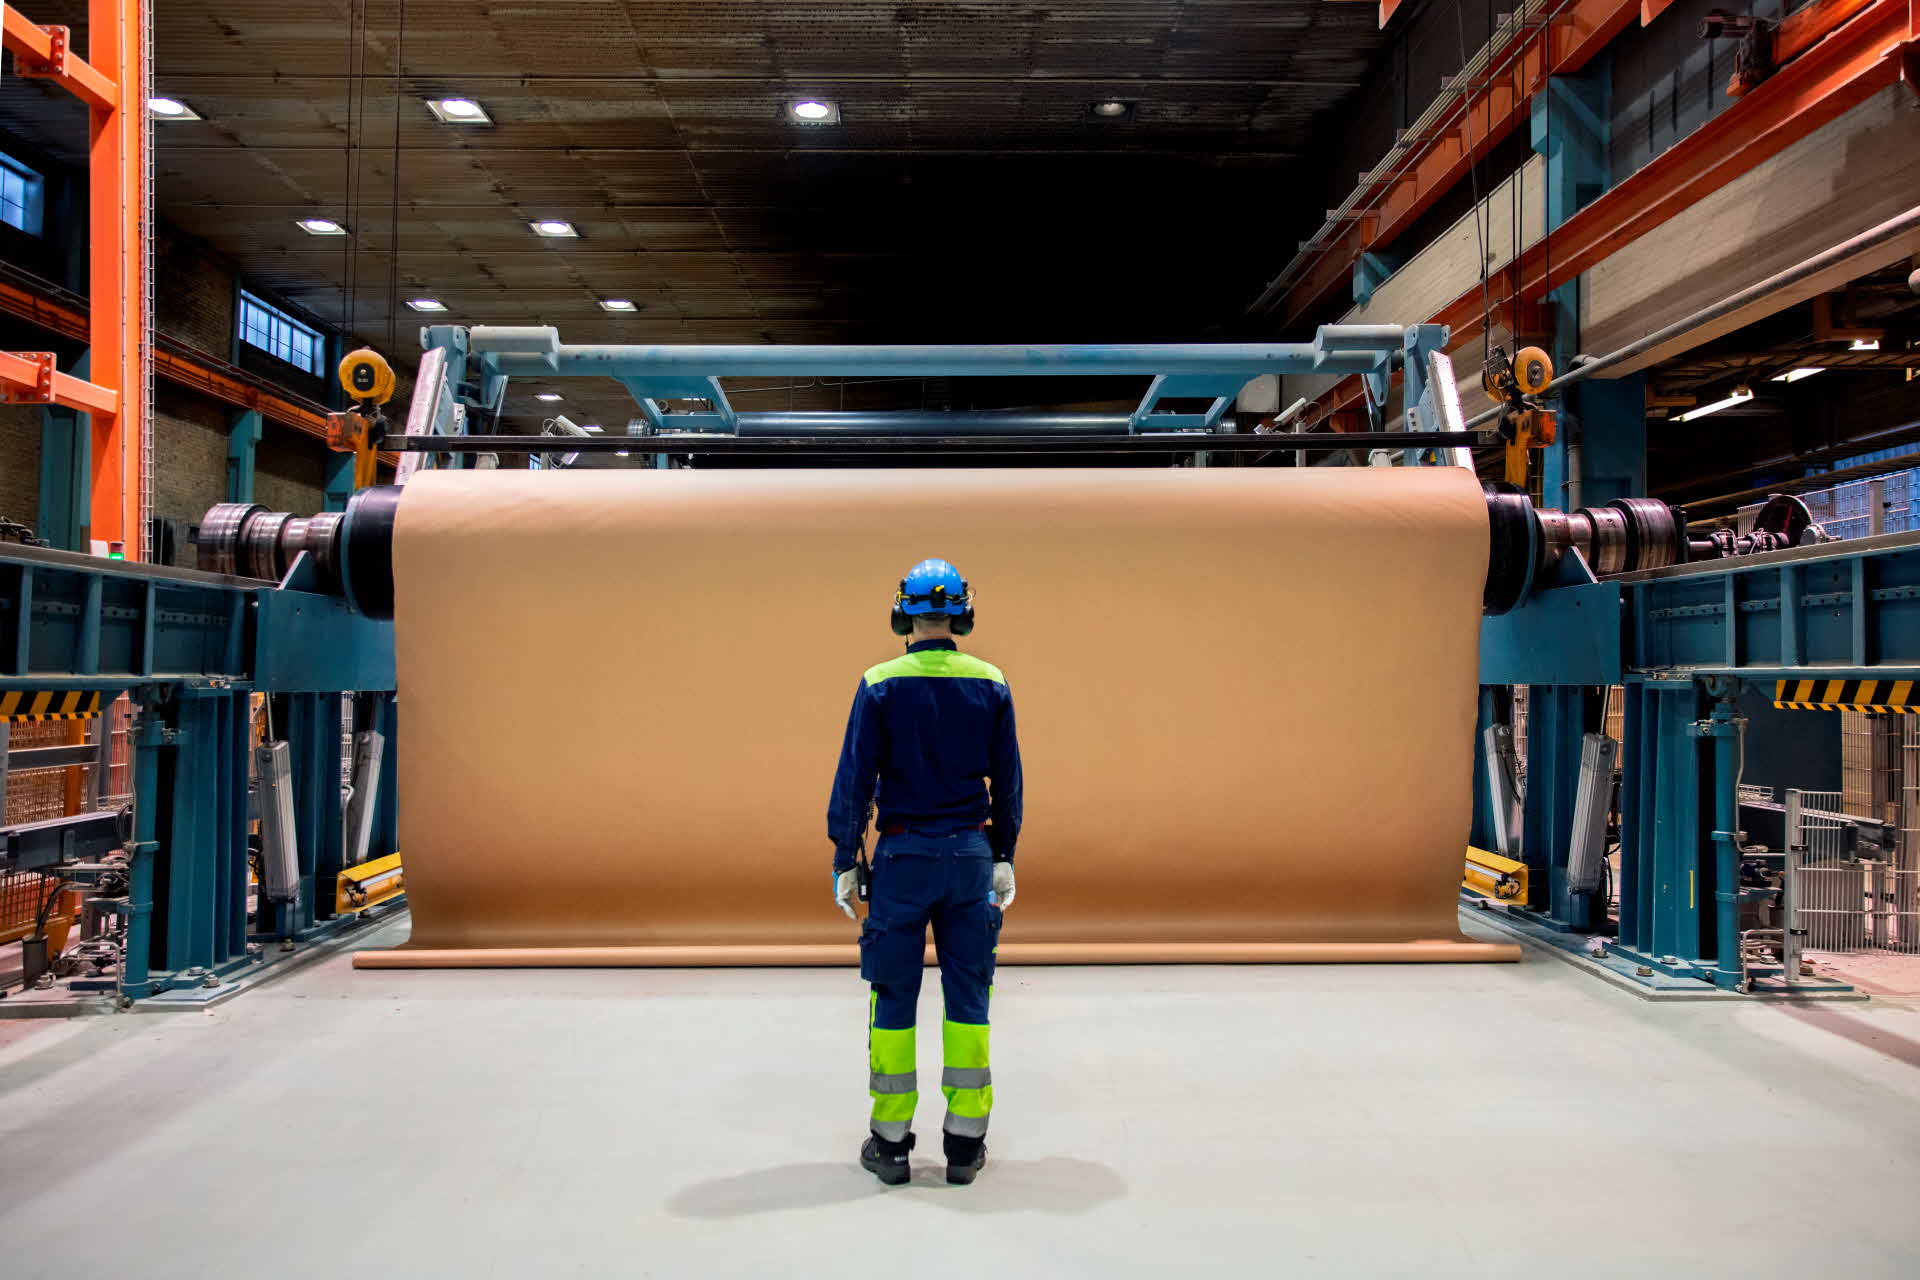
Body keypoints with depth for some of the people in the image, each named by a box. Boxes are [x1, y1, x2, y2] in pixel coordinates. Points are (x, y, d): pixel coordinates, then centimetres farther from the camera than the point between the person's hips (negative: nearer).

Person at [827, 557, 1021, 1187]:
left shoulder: (880, 685, -5)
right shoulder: (991, 685, 2)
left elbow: (855, 779, -5)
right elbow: (1007, 781, 6)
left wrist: (844, 860, 1)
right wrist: (1004, 858, 15)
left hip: (902, 854, -2)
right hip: (970, 855, 2)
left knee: (894, 997, 7)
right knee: (968, 997, 8)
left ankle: (890, 1142, 14)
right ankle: (965, 1143, 14)